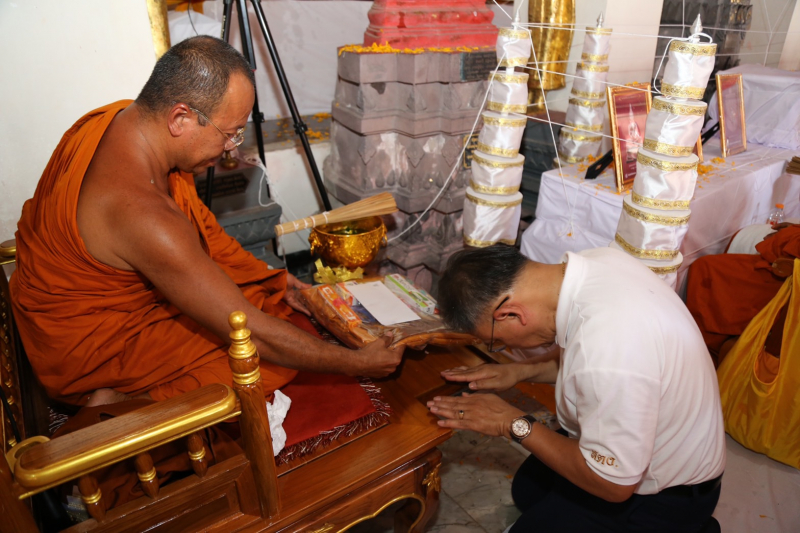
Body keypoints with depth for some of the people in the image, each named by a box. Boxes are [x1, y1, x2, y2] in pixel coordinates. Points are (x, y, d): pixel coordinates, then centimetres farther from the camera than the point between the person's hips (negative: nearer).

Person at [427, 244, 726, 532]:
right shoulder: (599, 259, -16)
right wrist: (521, 371, -4)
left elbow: (613, 485, -25)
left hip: (664, 495, -8)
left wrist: (514, 425, -19)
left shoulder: (609, 350, -41)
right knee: (527, 489, 22)